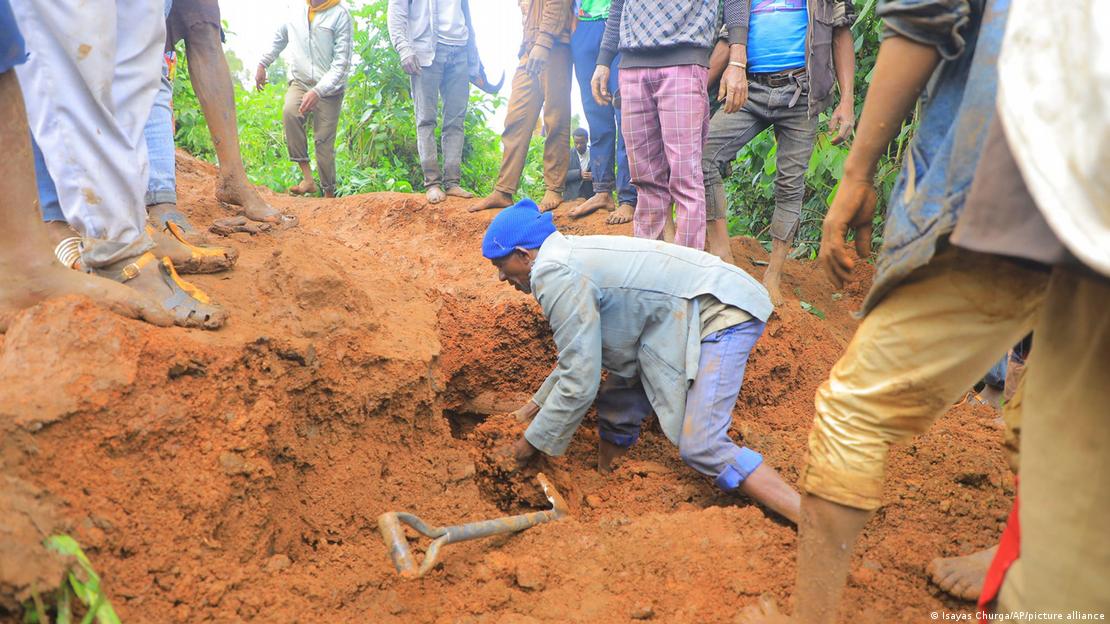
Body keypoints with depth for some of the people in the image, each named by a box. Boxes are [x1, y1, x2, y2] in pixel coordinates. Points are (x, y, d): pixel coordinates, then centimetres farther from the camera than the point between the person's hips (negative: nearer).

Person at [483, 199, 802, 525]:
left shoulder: (555, 276, -18)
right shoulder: (569, 256, 12)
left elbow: (578, 383, -17)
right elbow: (582, 349, 25)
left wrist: (530, 444, -4)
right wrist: (538, 402, 28)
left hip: (722, 312, -10)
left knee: (701, 447, -19)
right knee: (617, 405, 13)